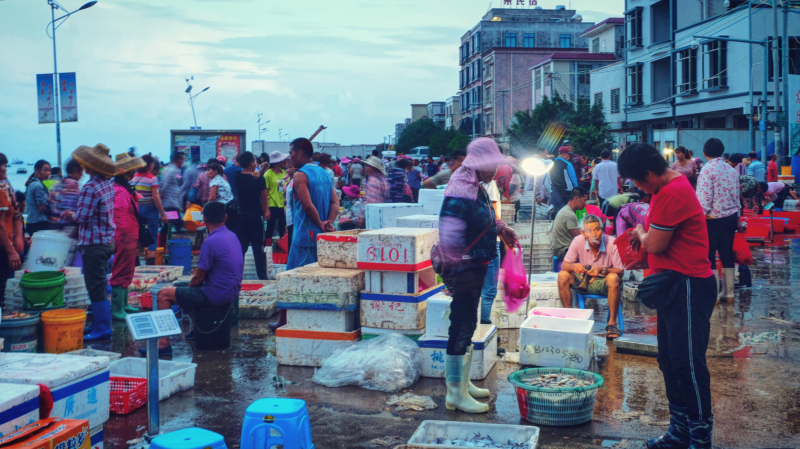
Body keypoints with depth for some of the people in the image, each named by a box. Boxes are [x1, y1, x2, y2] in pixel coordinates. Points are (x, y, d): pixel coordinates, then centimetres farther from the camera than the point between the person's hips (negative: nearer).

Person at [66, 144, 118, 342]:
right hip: (107, 241, 9)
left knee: (96, 288, -2)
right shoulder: (108, 184, 8)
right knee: (99, 286, 18)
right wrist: (75, 214, 13)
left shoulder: (90, 188, -20)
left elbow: (82, 216, -20)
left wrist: (71, 214, 1)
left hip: (93, 244, -9)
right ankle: (99, 323, 26)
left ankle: (102, 328, 3)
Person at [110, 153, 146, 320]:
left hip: (129, 239, 11)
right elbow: (121, 217, -27)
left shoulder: (125, 189, 14)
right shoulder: (120, 191, -20)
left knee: (126, 273, 20)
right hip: (125, 239, -11)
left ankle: (123, 305, 31)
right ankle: (117, 311, 1)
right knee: (122, 274, -4)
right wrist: (128, 237, -24)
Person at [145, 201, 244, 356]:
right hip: (232, 292, 9)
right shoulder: (232, 236, 7)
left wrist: (188, 287, 7)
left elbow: (199, 277, -15)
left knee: (164, 294, -2)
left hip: (217, 295, -9)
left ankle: (164, 344, -3)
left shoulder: (211, 242, -21)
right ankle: (198, 329, 34)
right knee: (179, 286, 27)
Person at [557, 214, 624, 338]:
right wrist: (574, 266, -33)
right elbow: (564, 265, -9)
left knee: (613, 278, -36)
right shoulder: (578, 241, -13)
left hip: (604, 283, -2)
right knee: (563, 275, -22)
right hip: (584, 281, 3)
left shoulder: (612, 243, -19)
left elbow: (620, 271, -16)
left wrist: (602, 269, -35)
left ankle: (612, 323, -24)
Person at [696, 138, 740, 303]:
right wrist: (736, 217, 18)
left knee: (709, 256, 1)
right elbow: (736, 196, 11)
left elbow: (704, 199, -19)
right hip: (731, 217, 7)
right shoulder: (731, 170, 6)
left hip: (713, 220, -7)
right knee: (727, 254, 14)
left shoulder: (707, 170, -15)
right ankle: (729, 292, 21)